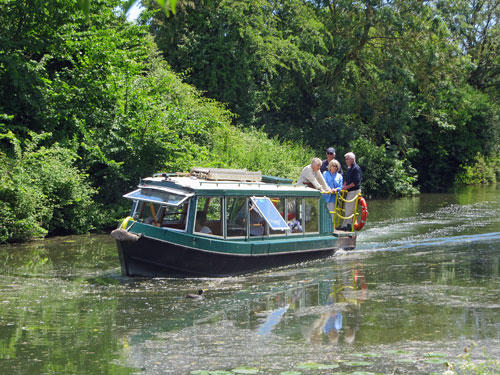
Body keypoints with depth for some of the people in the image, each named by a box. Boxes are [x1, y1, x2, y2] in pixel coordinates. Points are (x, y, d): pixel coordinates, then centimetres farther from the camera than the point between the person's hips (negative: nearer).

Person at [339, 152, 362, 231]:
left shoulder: (356, 168, -12)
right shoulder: (349, 168, 16)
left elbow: (356, 182, -19)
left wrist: (346, 187, -17)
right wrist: (343, 186, 4)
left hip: (354, 191, -9)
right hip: (349, 191, 9)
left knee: (349, 209, -8)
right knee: (347, 208, 11)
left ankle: (346, 225, -5)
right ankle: (345, 226, 16)